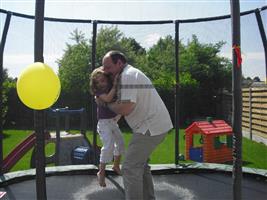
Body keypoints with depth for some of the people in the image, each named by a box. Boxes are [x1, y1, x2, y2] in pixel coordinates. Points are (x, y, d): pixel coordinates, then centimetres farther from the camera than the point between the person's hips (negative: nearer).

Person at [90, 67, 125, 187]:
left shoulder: (112, 87, 3)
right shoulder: (98, 91, -13)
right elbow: (108, 99, -32)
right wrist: (114, 85, -30)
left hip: (114, 120, 7)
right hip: (104, 122, -7)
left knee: (120, 142, 14)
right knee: (109, 145, -17)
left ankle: (116, 166, 34)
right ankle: (101, 173, -3)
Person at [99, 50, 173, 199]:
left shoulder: (127, 75, -15)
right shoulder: (133, 73, 18)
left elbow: (125, 109, -23)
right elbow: (128, 106, 18)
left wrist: (106, 103, -7)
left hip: (151, 127, -11)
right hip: (157, 124, 11)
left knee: (130, 167, -7)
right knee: (140, 163, 20)